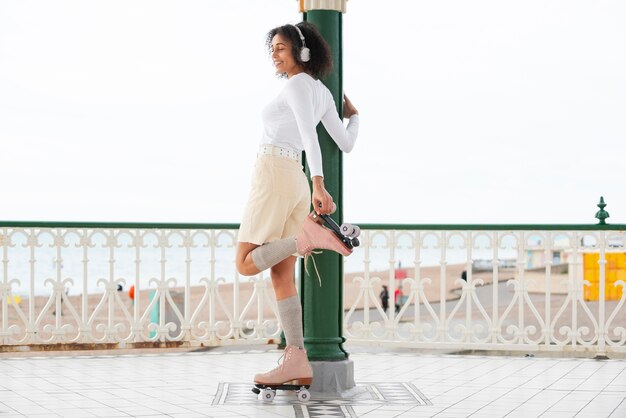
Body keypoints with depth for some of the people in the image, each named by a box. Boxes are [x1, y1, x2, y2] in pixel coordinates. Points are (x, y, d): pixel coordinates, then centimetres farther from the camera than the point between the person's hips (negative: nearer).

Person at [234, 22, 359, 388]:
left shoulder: (297, 85, -8)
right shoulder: (323, 92, 16)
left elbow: (309, 135, -22)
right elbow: (346, 144, 19)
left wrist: (318, 184, -34)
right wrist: (354, 116, 40)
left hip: (274, 177, -9)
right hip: (294, 181, 9)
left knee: (247, 264, -8)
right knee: (281, 278, 4)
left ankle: (307, 236, -20)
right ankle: (297, 362, -4)